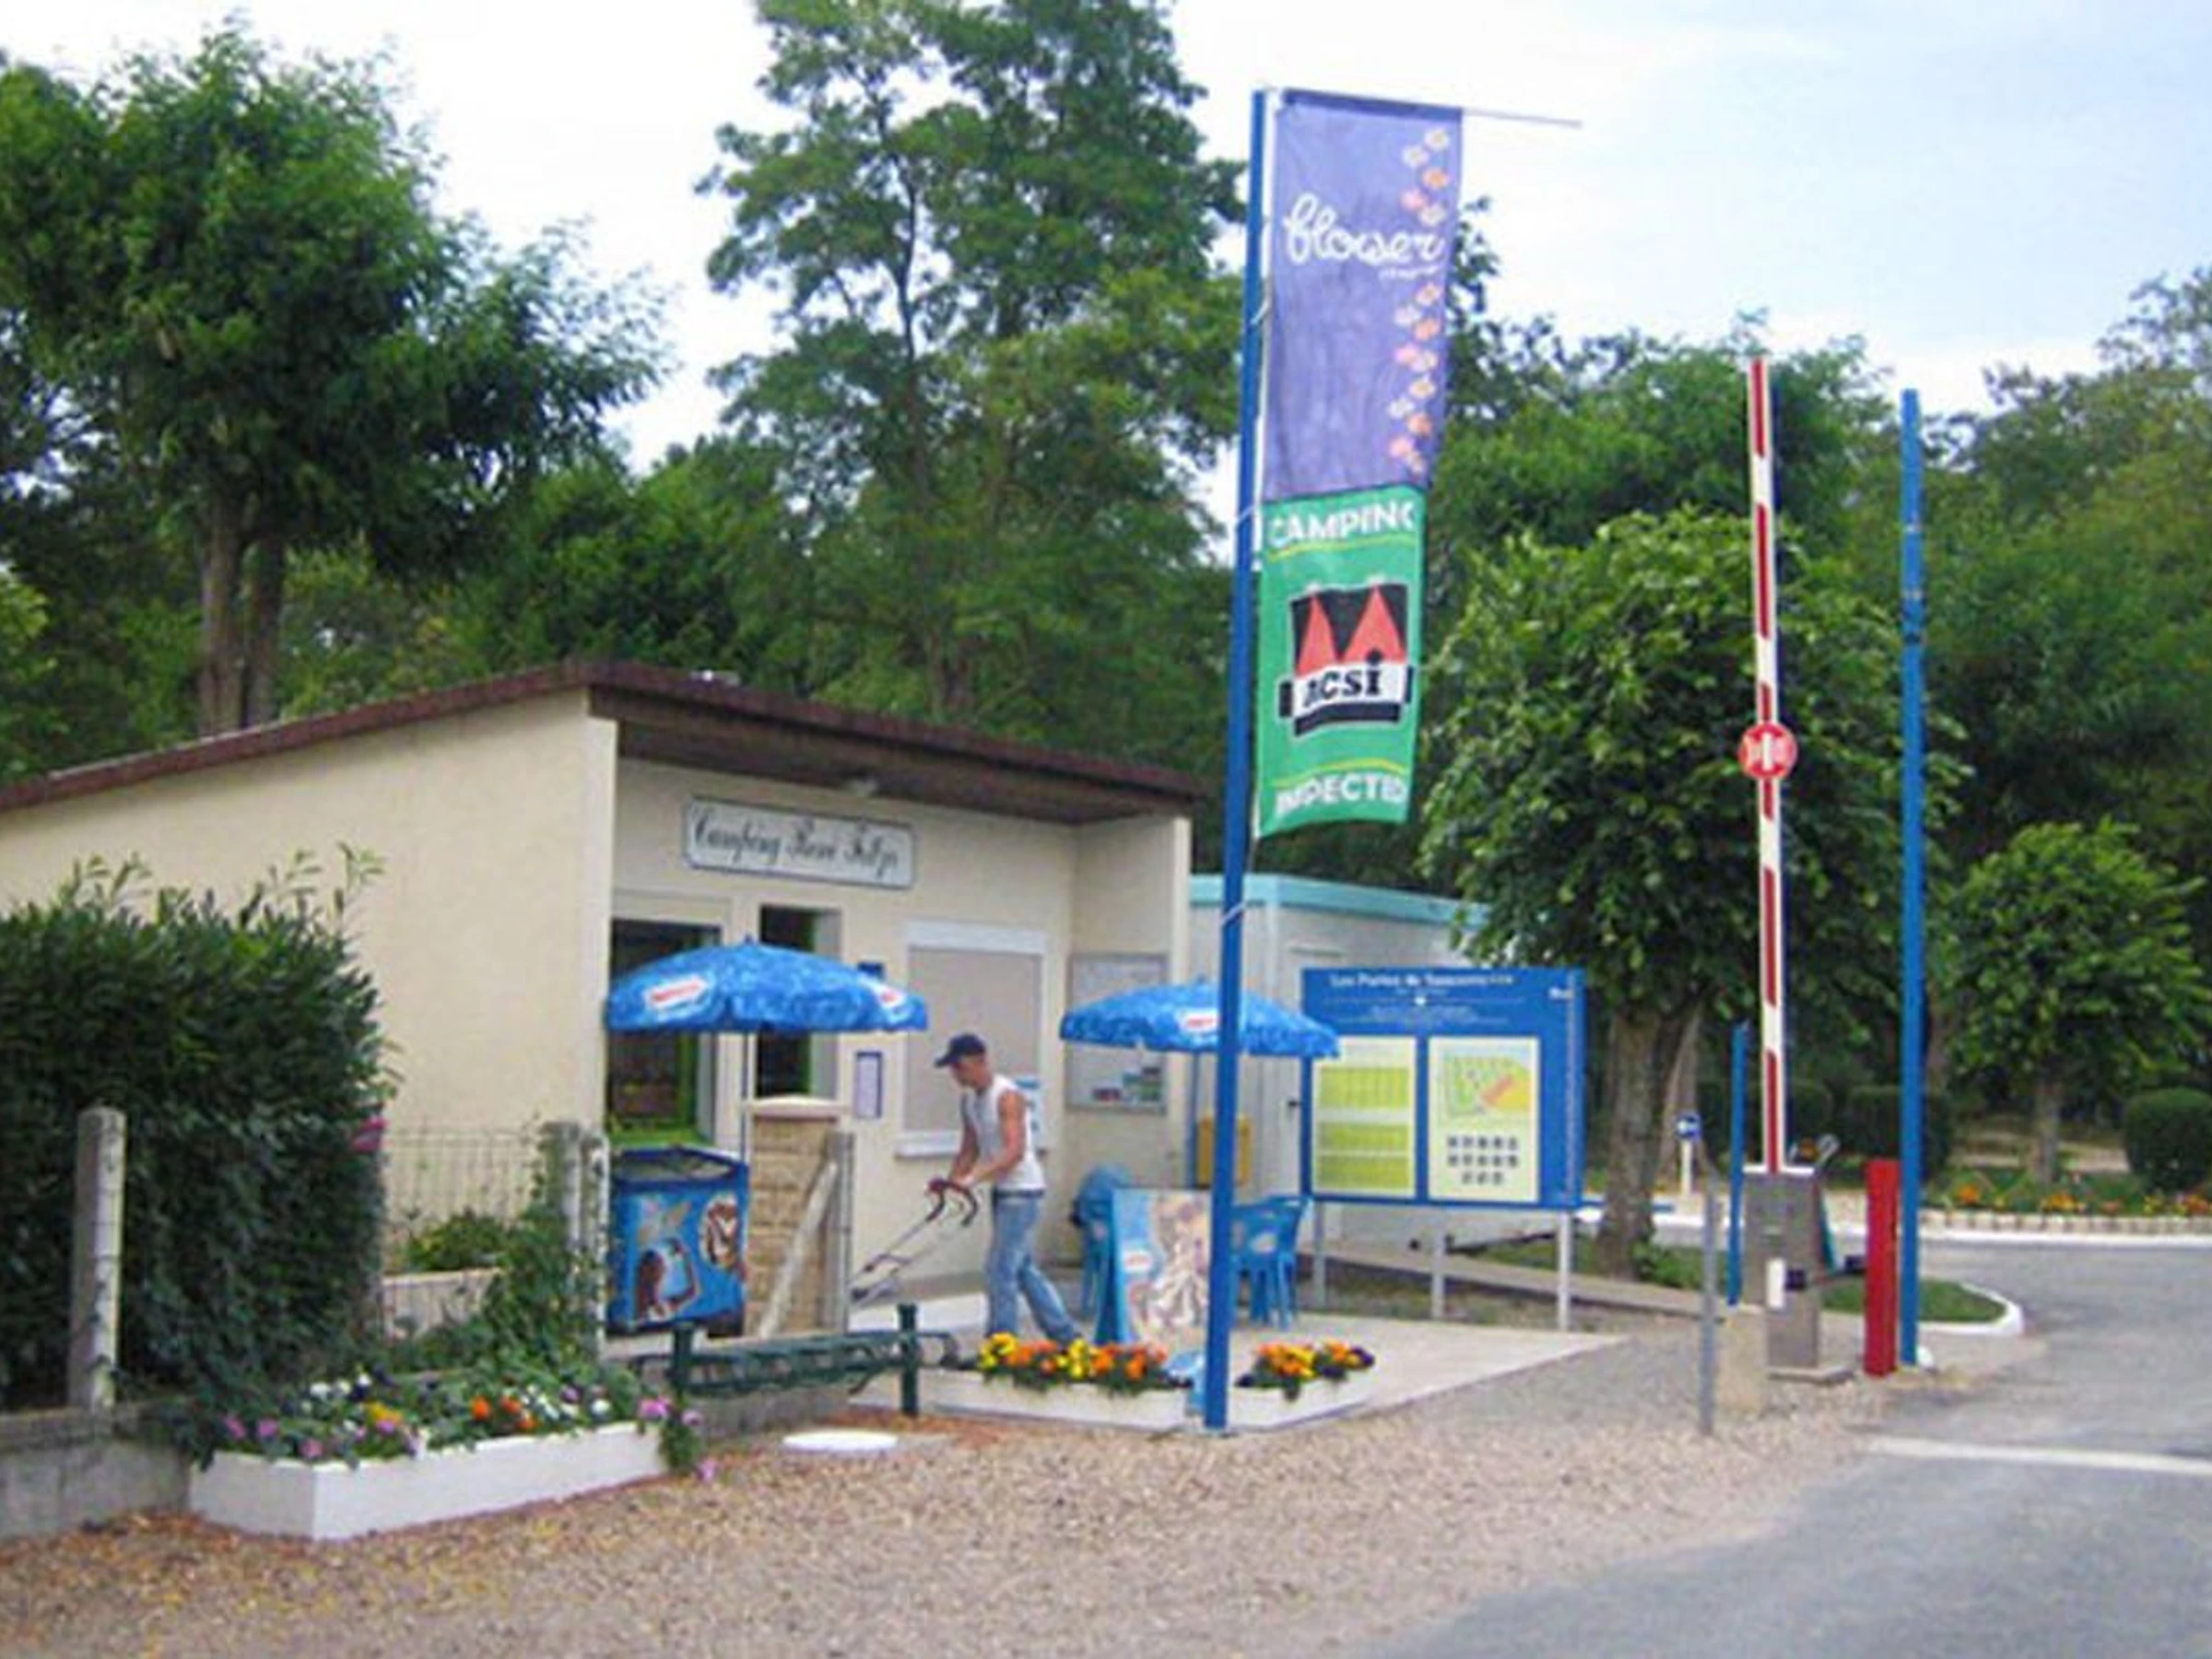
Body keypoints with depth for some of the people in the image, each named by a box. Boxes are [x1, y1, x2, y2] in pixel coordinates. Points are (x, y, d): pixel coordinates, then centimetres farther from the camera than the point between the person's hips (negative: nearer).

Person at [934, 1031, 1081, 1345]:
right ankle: (1065, 1337, 25)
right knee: (1024, 1270, 15)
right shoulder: (968, 1100, 9)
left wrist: (974, 1179, -37)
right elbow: (969, 1150, 16)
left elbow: (1015, 1151, -28)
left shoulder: (1007, 1096, -18)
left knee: (1000, 1271, -10)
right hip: (1002, 1191, 10)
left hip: (1022, 1191, -9)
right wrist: (949, 1181, 0)